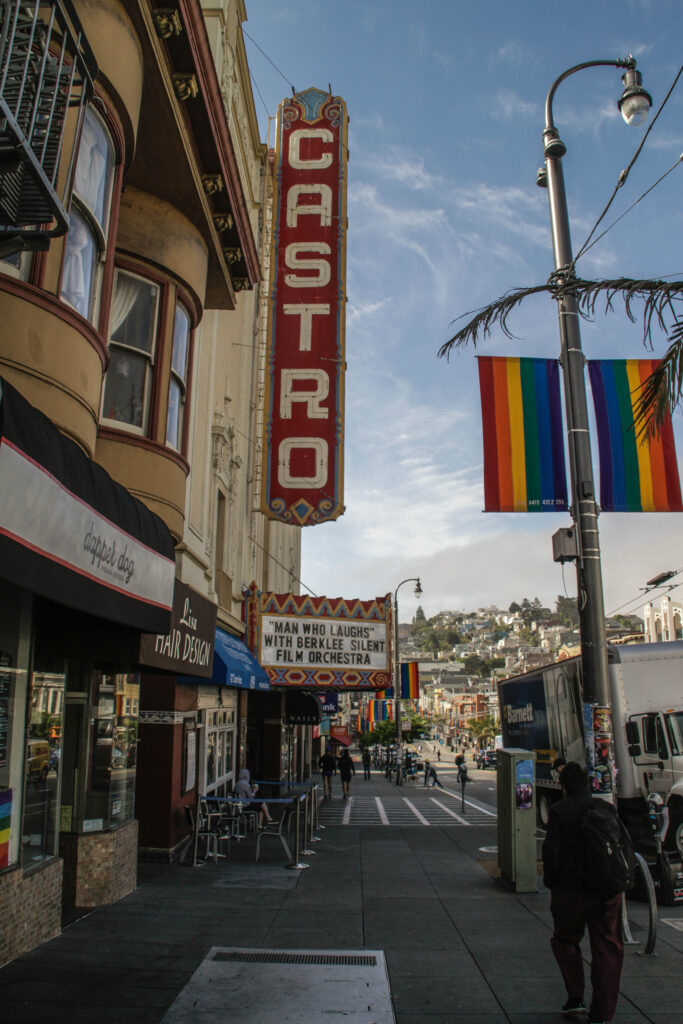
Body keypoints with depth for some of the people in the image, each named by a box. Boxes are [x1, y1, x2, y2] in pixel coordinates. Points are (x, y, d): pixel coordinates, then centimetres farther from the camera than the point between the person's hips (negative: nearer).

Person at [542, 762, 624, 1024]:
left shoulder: (559, 810, -9)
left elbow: (551, 849, -12)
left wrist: (551, 882, 0)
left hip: (571, 889, -3)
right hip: (607, 890, 3)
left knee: (565, 941, 19)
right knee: (608, 949, 12)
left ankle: (575, 999, 15)